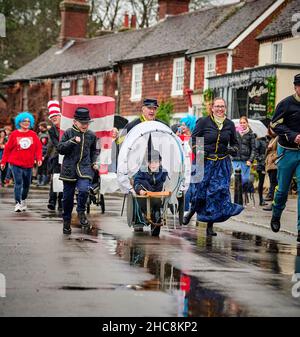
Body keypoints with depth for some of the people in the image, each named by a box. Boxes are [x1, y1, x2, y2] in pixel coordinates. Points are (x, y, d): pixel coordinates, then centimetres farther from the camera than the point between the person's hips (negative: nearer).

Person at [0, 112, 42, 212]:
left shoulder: (33, 134, 5)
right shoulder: (14, 134, -1)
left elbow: (38, 147, 5)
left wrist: (39, 158, -10)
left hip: (28, 164, 3)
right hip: (16, 163, -3)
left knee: (27, 184, 13)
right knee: (18, 183, -12)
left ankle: (23, 201, 33)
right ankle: (18, 203, -12)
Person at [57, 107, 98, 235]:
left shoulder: (91, 135, 8)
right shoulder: (68, 133, 0)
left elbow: (94, 151, 24)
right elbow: (60, 148, -6)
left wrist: (93, 162, 10)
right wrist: (73, 141, -17)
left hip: (85, 169, 1)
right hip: (69, 169, -1)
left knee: (84, 190, -25)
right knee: (68, 197, 5)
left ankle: (81, 212, -1)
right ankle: (66, 221, 21)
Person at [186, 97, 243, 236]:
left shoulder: (229, 124, 8)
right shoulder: (203, 122, -2)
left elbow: (235, 143, 20)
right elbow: (193, 139, 2)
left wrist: (233, 149, -2)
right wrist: (197, 151, -15)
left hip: (223, 163, 2)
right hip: (205, 162, -2)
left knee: (219, 191, -6)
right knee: (200, 189, -3)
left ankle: (210, 225, 1)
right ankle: (193, 209, 31)